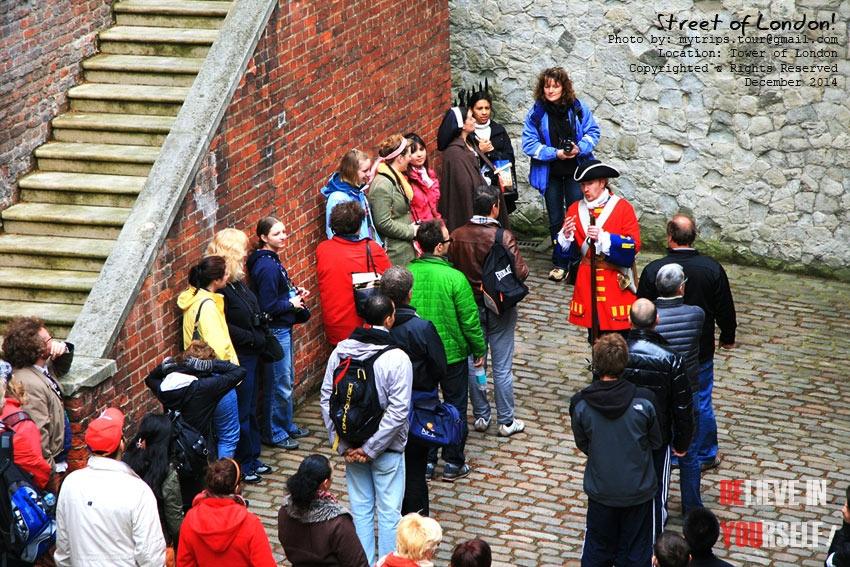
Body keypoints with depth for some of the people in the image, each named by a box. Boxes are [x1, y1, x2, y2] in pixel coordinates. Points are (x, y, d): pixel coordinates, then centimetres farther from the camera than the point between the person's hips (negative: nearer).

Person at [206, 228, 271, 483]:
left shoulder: (237, 281, 8)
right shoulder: (218, 286, -21)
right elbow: (222, 327, -24)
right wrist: (253, 338, -19)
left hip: (252, 356, 9)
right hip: (237, 358, -9)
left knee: (250, 409, 18)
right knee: (241, 412, 2)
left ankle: (252, 458, 30)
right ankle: (243, 464, 13)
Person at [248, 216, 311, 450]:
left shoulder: (272, 261, 8)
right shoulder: (267, 267, -23)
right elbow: (268, 306, -25)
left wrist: (295, 292, 6)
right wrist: (291, 303, -13)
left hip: (283, 328, 10)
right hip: (275, 331, -10)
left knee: (288, 379, 21)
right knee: (279, 384, 0)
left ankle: (287, 425, 33)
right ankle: (274, 433, 11)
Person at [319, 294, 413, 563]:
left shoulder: (341, 351, -6)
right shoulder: (397, 358, -19)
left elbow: (326, 400, -3)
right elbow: (398, 411, -21)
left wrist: (342, 444, 0)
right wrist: (370, 448, -15)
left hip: (352, 446, 4)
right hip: (387, 448, -4)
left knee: (360, 507, 15)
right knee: (388, 511, 8)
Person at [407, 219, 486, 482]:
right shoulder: (455, 278, -21)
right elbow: (470, 320, -15)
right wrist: (480, 350, 1)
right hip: (452, 353, -3)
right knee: (455, 407, 13)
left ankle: (425, 462, 23)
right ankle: (453, 464, 20)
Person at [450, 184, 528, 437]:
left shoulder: (457, 236, -9)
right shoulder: (503, 236, -20)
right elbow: (520, 272, -20)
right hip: (500, 308, -3)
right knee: (502, 367, 6)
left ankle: (480, 416, 25)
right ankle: (506, 422, 15)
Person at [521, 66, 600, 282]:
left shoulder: (578, 108, -6)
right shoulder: (536, 113, -9)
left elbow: (593, 132, 2)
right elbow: (529, 144, -9)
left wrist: (580, 148, -18)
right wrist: (556, 153, -18)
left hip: (576, 171, 0)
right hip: (550, 174, 0)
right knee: (555, 220, 10)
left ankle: (576, 261, 8)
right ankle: (559, 263, 21)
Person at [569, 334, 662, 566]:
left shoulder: (580, 404, -18)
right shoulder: (644, 401, -20)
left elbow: (583, 445, -4)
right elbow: (655, 442, -5)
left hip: (600, 491, 1)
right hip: (638, 489, -1)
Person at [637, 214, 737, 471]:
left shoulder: (653, 270, -17)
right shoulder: (713, 269, -13)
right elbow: (725, 309, -2)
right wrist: (727, 337, 16)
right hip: (701, 351, 1)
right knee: (701, 403, 16)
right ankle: (705, 455, 27)